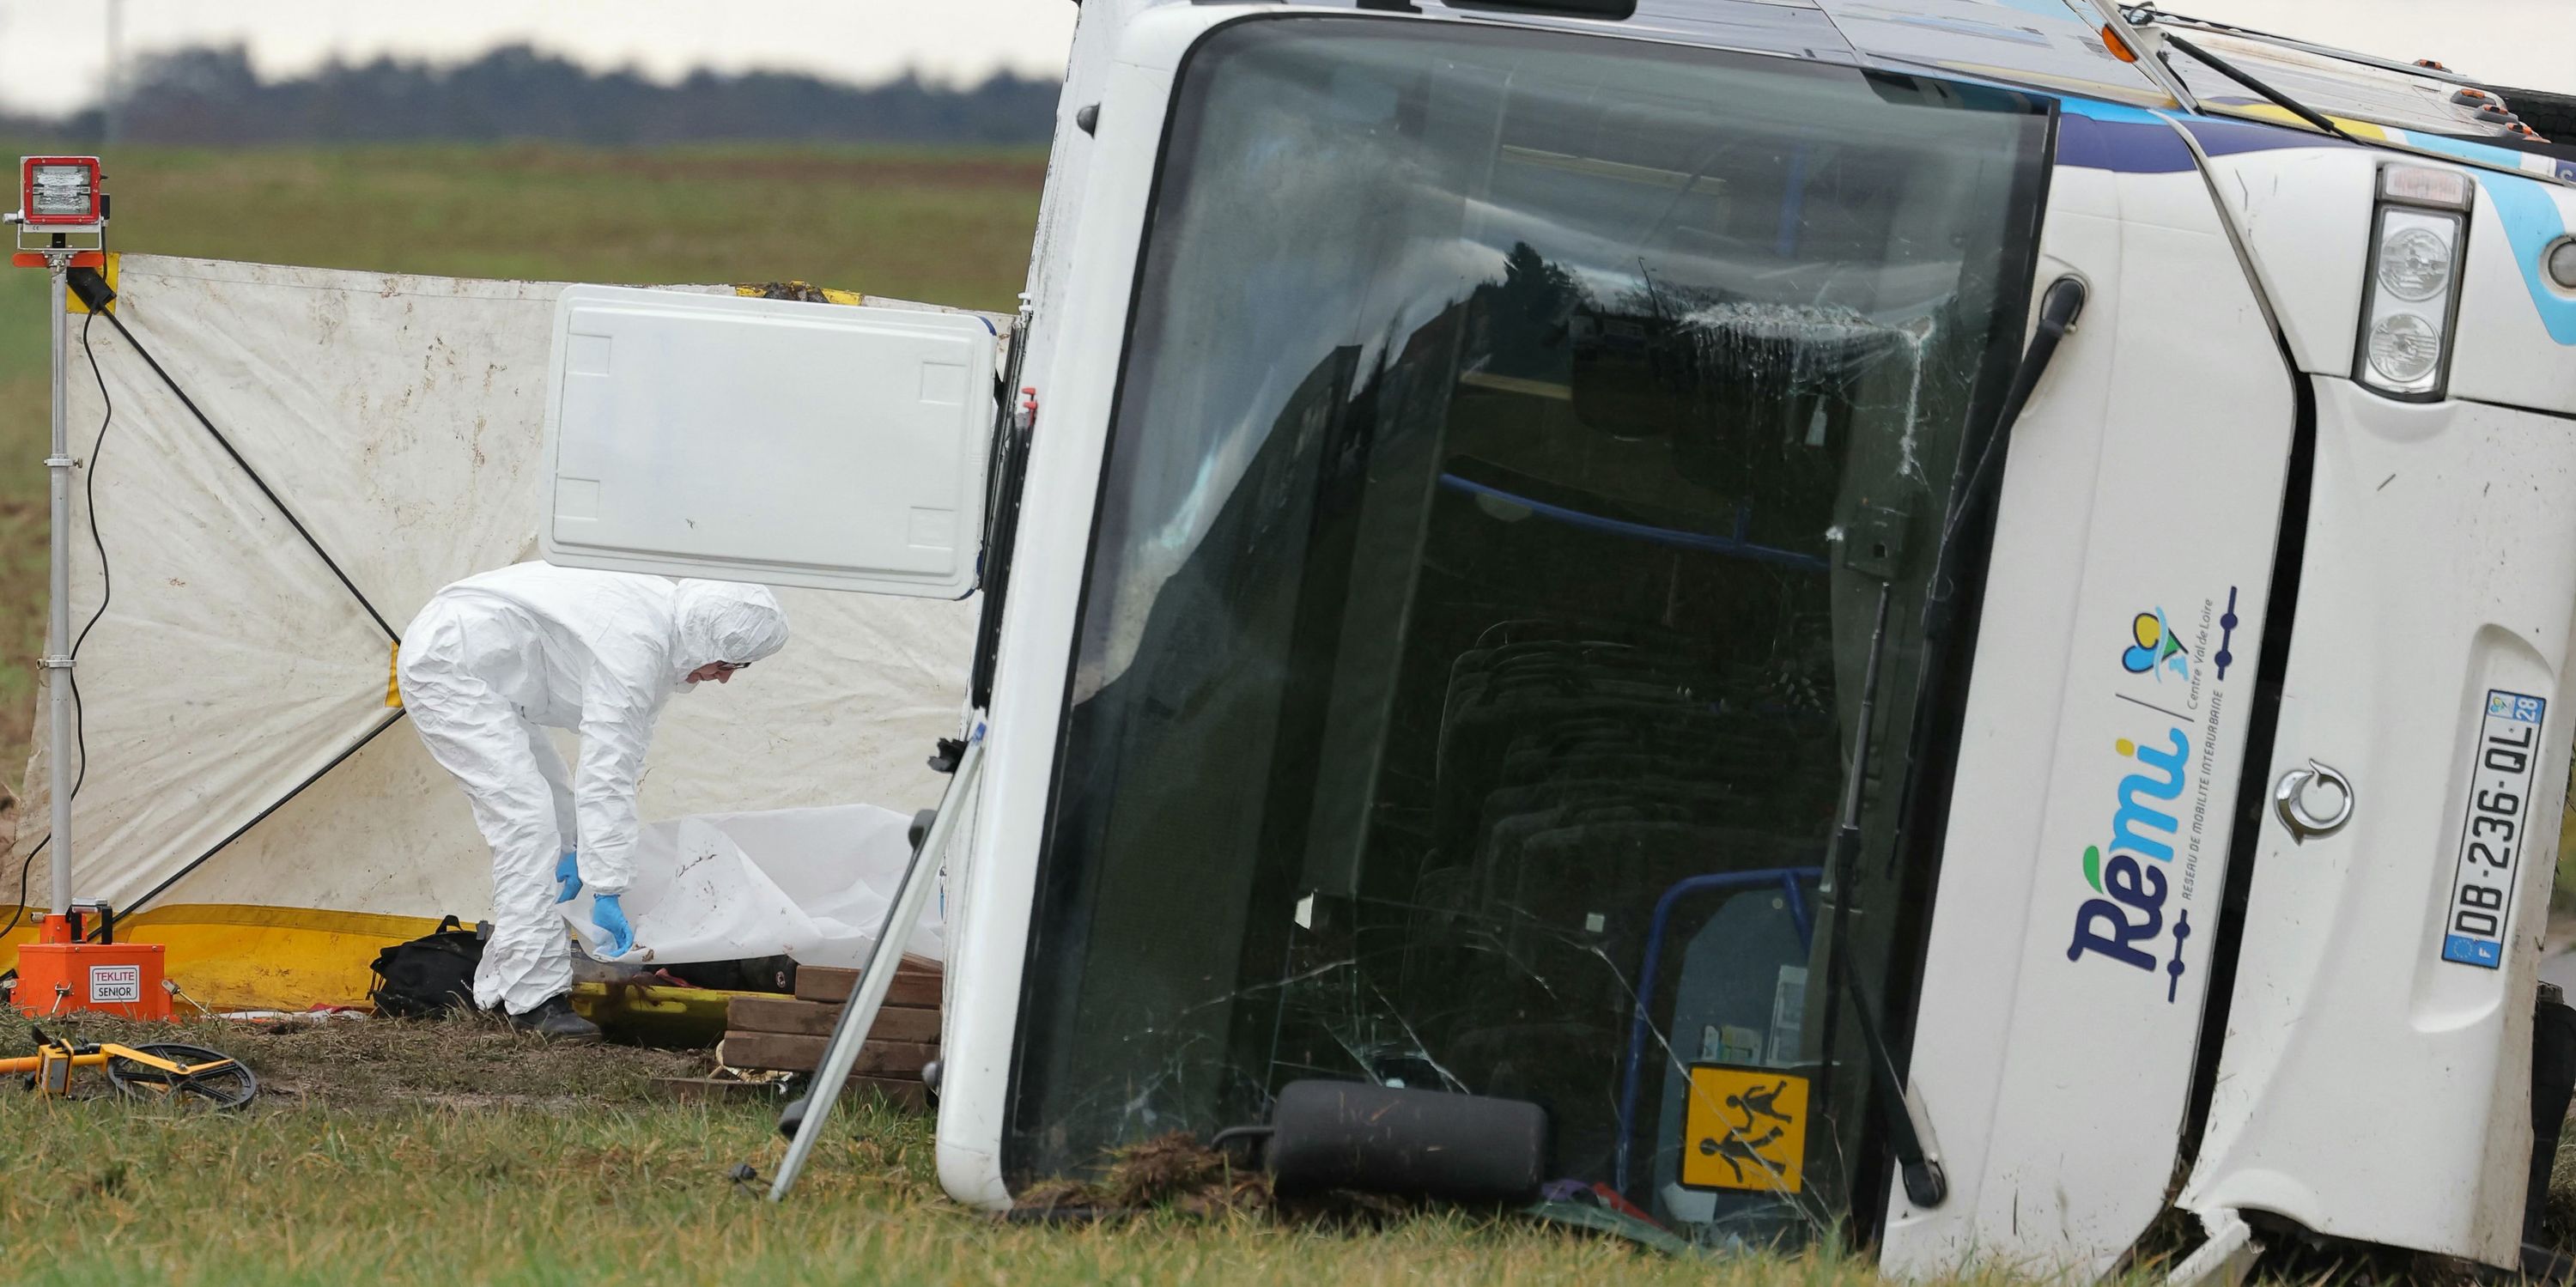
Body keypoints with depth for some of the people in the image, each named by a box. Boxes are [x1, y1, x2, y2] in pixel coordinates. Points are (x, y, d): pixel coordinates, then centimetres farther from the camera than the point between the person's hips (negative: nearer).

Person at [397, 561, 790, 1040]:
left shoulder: (663, 619, 4)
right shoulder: (635, 643, -28)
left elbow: (625, 755, 10)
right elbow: (607, 775, -28)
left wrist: (578, 850, 6)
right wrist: (607, 890, -25)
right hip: (449, 663, -11)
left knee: (557, 816, 13)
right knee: (527, 817, -19)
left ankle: (501, 986, 15)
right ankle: (535, 998, -19)